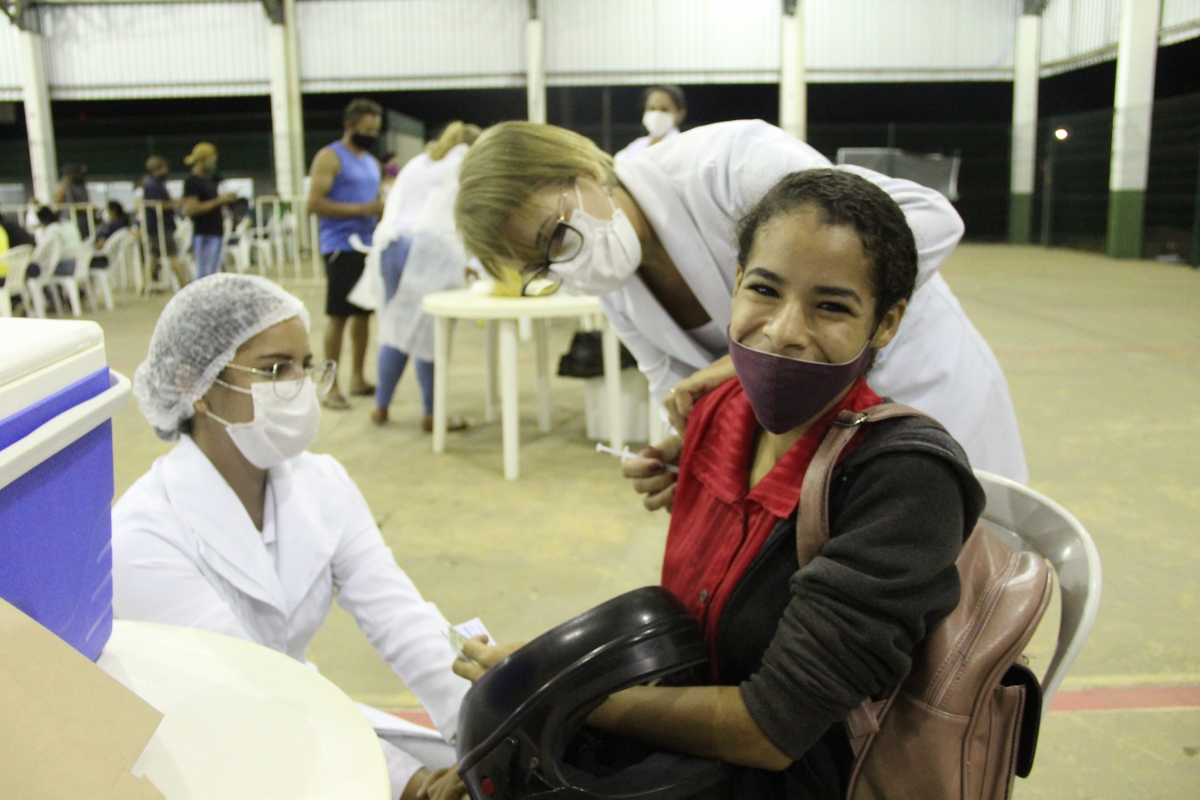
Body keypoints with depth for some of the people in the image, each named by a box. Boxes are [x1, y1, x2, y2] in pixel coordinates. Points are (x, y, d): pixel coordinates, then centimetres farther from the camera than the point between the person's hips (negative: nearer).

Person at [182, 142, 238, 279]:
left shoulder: (208, 180, 18)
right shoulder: (191, 182, -10)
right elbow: (191, 209, -20)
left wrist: (225, 200, 7)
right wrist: (218, 201, -17)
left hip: (217, 233, 9)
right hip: (204, 235, -9)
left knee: (215, 274, 12)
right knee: (204, 276, -8)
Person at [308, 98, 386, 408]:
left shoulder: (371, 162, 20)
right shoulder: (330, 158, -4)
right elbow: (314, 203, -13)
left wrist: (383, 207, 3)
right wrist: (360, 209, -19)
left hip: (367, 245, 7)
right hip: (341, 246, -7)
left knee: (363, 313, 9)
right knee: (338, 315, -5)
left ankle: (357, 379, 18)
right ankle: (332, 387, 1)